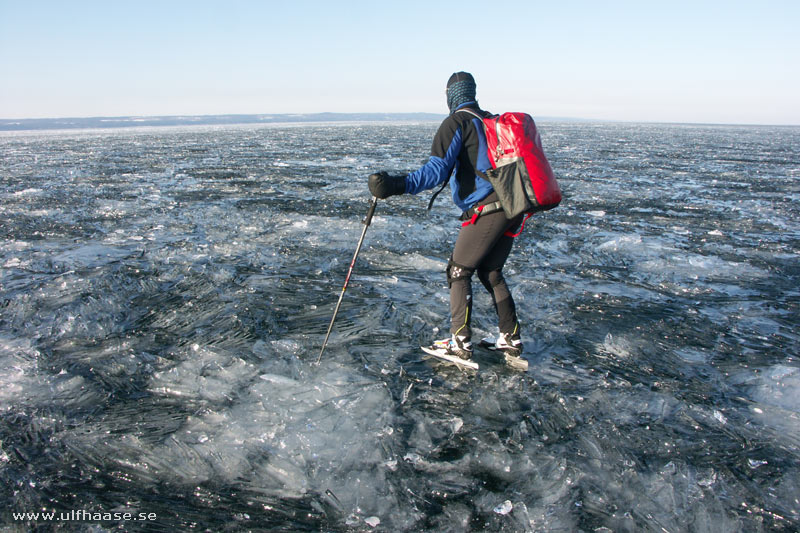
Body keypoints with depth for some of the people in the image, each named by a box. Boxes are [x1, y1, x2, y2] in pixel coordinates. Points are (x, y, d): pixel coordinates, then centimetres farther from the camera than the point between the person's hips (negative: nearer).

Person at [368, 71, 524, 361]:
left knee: (458, 271, 4)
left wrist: (398, 185, -28)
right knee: (491, 272, 19)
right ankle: (511, 339, 22)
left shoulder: (457, 122, -5)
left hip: (486, 209, -8)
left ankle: (460, 343, 5)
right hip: (513, 208, 8)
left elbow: (437, 170, -20)